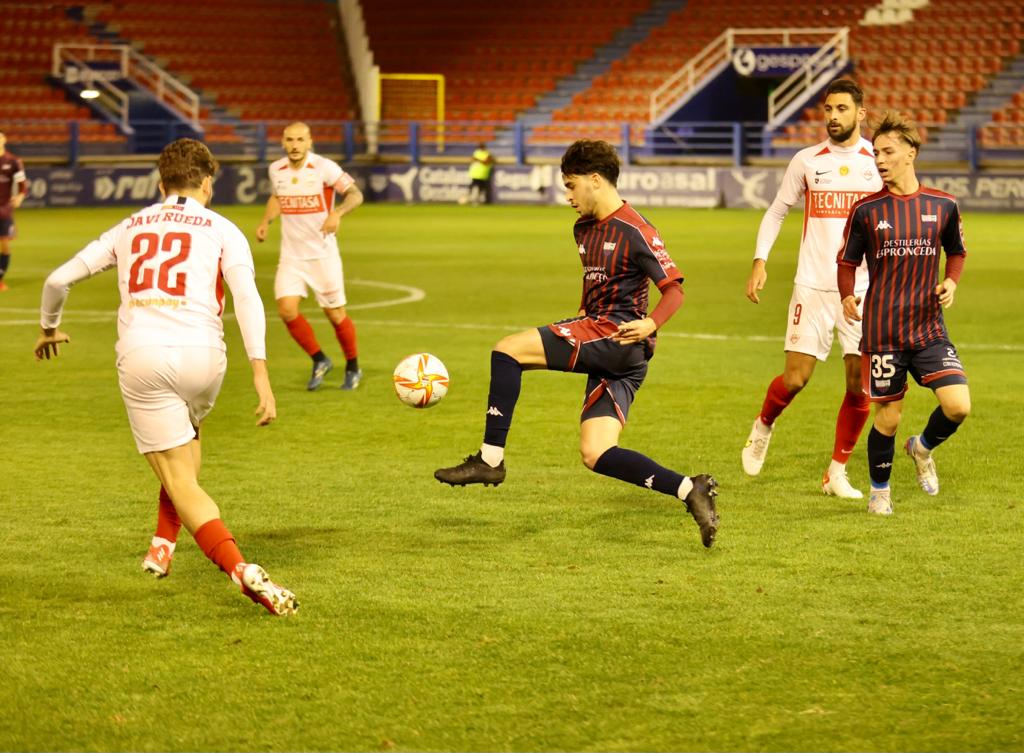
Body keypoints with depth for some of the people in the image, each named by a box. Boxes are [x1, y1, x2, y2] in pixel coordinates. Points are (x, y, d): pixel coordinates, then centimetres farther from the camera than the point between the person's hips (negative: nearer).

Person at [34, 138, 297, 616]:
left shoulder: (128, 229, 20)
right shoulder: (221, 230, 12)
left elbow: (59, 279, 19)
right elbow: (247, 297, -4)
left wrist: (49, 329, 39)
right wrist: (261, 376, -10)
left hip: (141, 359, 0)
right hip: (202, 355, 0)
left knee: (179, 478, 0)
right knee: (187, 437, 33)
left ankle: (243, 572, -19)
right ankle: (163, 545, 26)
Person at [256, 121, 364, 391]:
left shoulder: (324, 167, -13)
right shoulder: (276, 170, 1)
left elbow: (355, 194, -12)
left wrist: (337, 213, -31)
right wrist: (266, 221, 4)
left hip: (322, 254, -3)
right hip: (291, 255, 3)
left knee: (335, 315, 3)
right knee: (287, 310, -12)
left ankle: (352, 367, 28)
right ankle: (319, 361, 11)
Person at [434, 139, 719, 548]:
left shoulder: (634, 231, -9)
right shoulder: (584, 230, 19)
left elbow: (674, 289, -11)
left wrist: (651, 323, -27)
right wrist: (579, 322, 22)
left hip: (617, 334, -10)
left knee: (508, 350, -16)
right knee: (594, 455, -1)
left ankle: (490, 459, -15)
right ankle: (690, 490, -2)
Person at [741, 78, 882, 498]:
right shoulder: (807, 161, 4)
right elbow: (777, 211, 12)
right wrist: (760, 261, 0)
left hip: (862, 289, 0)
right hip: (812, 287, 0)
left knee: (860, 385, -3)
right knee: (795, 379, -5)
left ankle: (837, 472, 11)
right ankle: (763, 427, 27)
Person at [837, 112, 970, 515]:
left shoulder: (943, 205, 1)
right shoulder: (867, 210, -2)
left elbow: (956, 251, 18)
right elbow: (847, 261, 6)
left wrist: (951, 282, -1)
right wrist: (848, 297, -11)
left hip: (929, 327, 1)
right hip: (882, 328, -1)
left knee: (958, 406, -13)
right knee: (888, 417, 3)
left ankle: (923, 448, 20)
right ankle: (879, 491, 27)